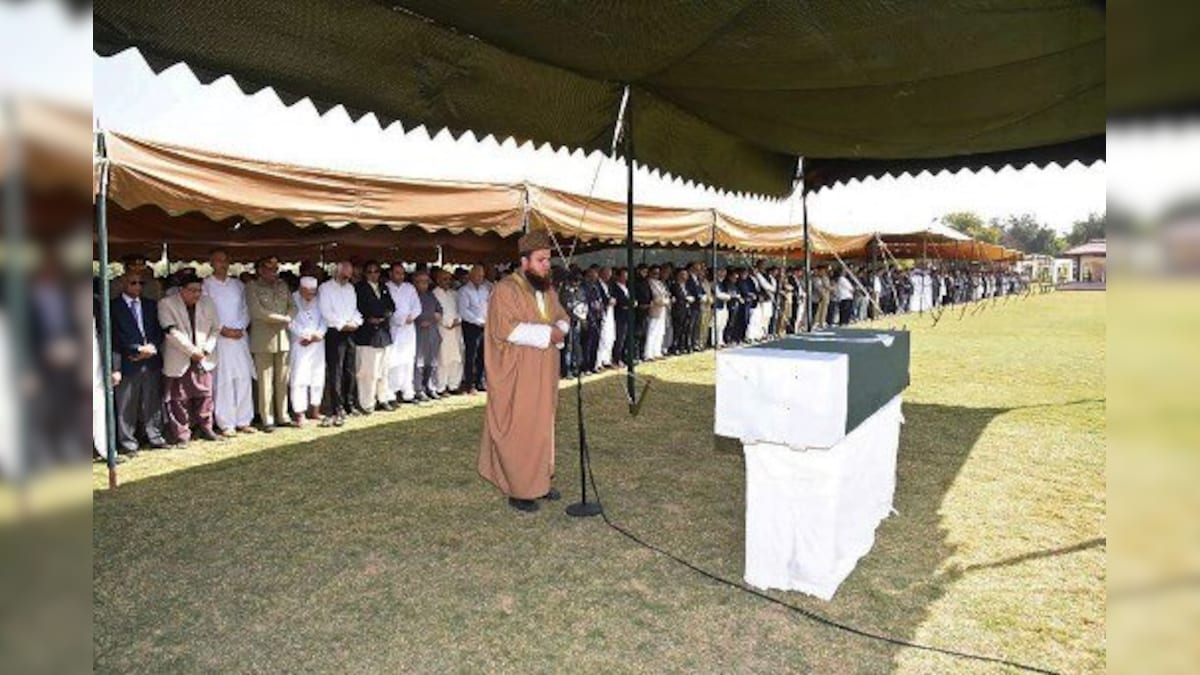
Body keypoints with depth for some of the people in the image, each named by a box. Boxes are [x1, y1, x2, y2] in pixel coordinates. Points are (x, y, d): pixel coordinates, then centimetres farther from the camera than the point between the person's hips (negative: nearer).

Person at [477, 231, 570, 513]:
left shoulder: (547, 288, 12)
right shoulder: (506, 289, -14)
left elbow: (562, 317, 16)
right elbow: (506, 328, -24)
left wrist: (560, 331, -8)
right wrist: (546, 333, -21)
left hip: (544, 375, 8)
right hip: (516, 377, -8)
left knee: (542, 427, 14)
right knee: (519, 431, -2)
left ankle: (539, 481, 26)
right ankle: (518, 490, 9)